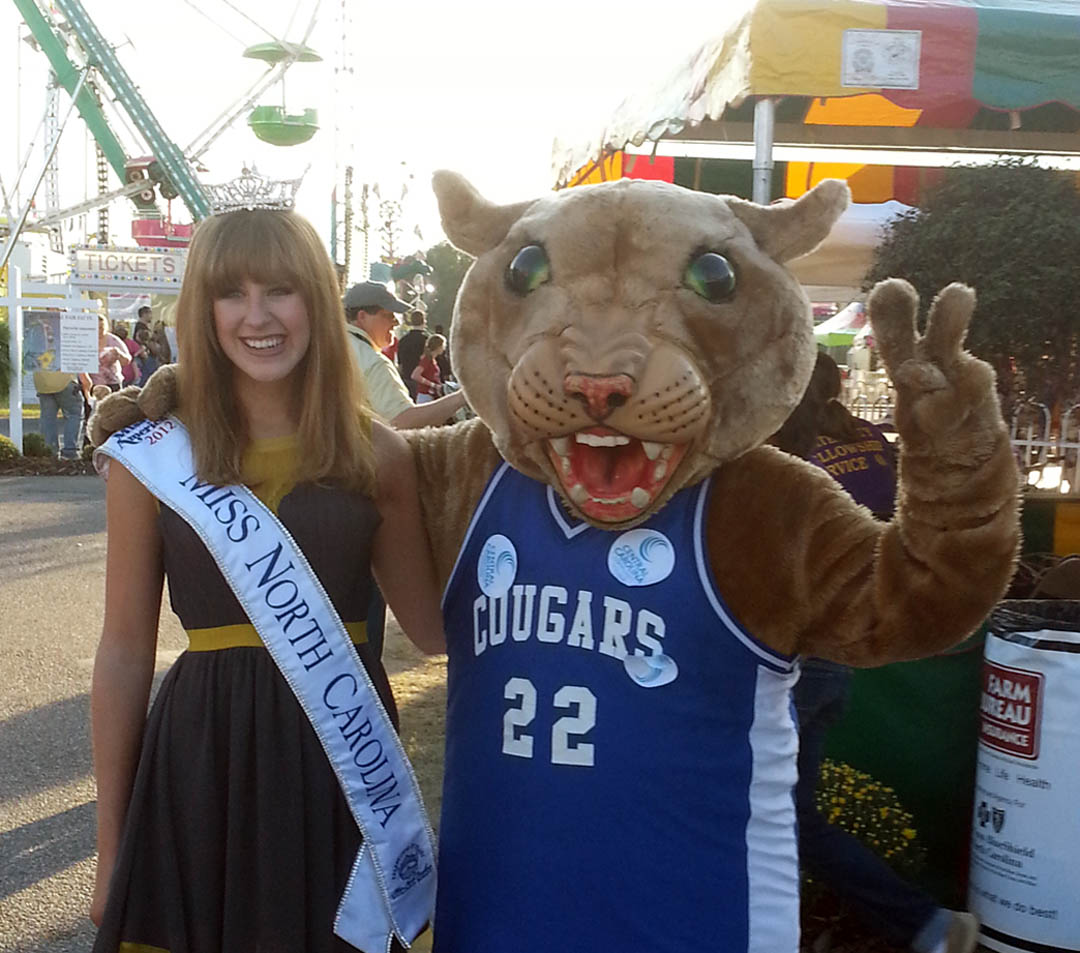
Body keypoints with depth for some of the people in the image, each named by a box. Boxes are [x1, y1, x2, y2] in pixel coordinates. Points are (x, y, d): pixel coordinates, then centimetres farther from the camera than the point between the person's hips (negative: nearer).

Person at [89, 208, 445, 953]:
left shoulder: (377, 455, 0)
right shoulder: (154, 456, -3)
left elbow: (437, 627, 3)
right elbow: (126, 651, 2)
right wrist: (112, 846, 5)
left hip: (345, 751, 1)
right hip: (203, 757, -1)